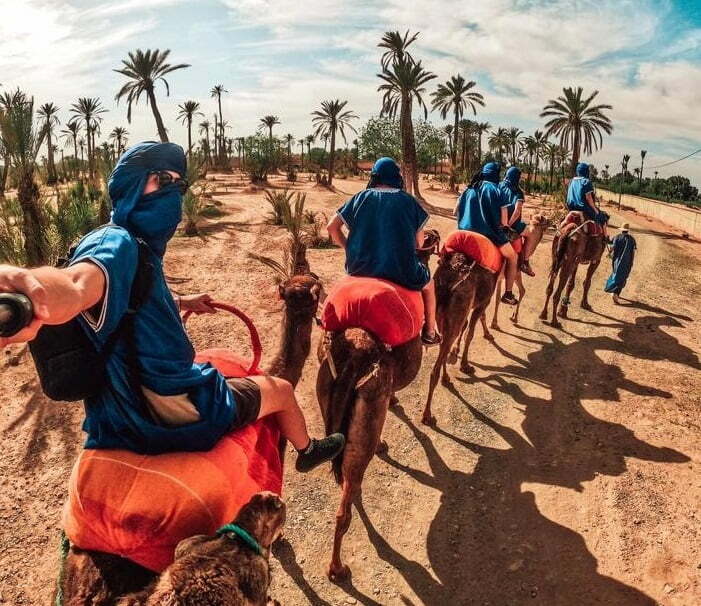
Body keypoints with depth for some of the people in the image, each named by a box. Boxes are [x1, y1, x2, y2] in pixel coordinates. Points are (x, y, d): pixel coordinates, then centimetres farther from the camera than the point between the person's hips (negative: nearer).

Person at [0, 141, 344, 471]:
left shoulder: (137, 245, 2)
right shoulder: (116, 244, -27)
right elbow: (75, 288, -51)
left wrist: (181, 304, 26)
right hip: (171, 411, -9)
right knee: (281, 390, 12)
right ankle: (308, 450, 43)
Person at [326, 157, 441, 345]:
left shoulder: (361, 197, 6)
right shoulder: (407, 200, 3)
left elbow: (332, 227, 3)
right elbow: (419, 243, 3)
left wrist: (350, 249, 13)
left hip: (360, 268, 2)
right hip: (401, 271, -2)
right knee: (427, 281, 29)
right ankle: (429, 332, 36)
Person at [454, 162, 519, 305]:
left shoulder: (469, 189, 8)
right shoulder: (497, 191, -3)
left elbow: (456, 212, 9)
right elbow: (503, 221, -7)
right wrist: (504, 227, 14)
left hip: (467, 232, 4)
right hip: (490, 233, -4)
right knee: (513, 257, 16)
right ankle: (508, 294, 15)